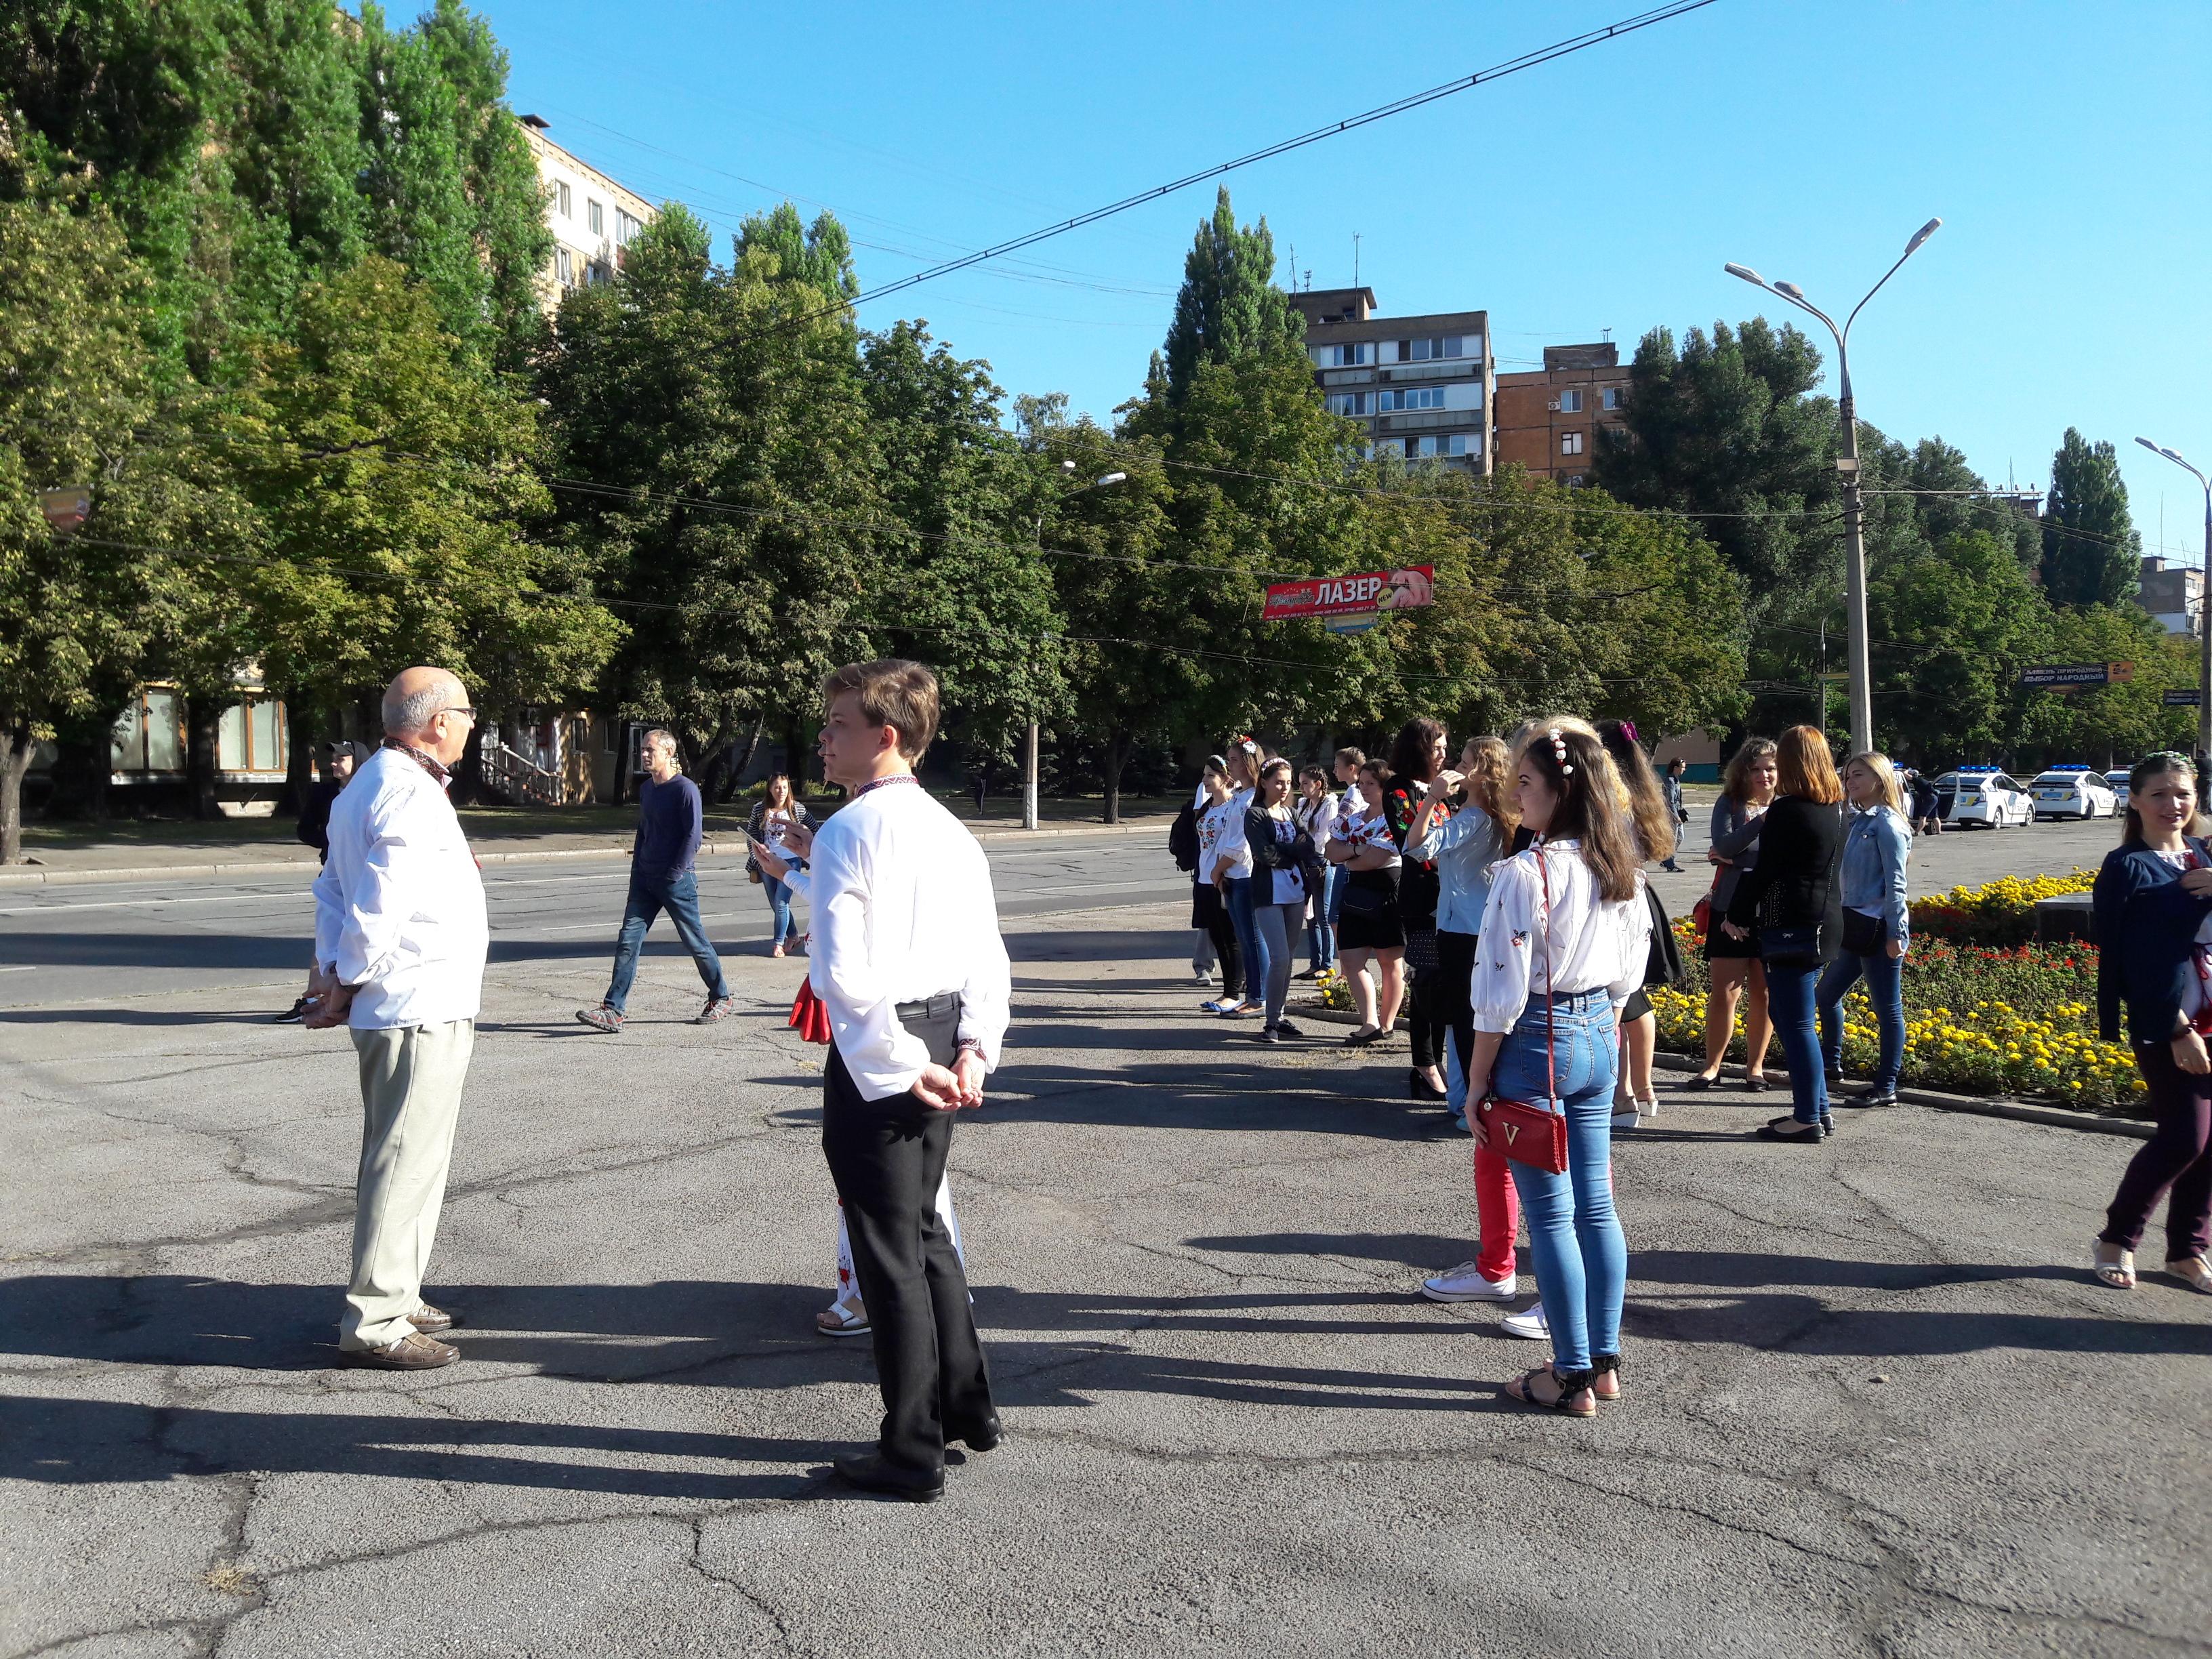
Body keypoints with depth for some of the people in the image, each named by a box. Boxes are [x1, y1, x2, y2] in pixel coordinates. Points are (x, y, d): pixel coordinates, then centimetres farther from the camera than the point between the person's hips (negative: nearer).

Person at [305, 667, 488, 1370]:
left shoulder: (368, 785, 15)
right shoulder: (413, 796, -17)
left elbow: (333, 891, 15)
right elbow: (379, 908, -24)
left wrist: (334, 976, 7)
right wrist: (345, 988, -12)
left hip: (392, 1011, 11)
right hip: (422, 1009, -11)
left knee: (397, 1158, 19)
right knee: (407, 1165, -4)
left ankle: (393, 1296, 29)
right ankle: (374, 1323, 2)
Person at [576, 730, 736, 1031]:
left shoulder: (685, 789, -11)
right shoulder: (646, 789, 12)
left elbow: (692, 836, -14)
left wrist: (675, 874, -16)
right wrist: (636, 873, 13)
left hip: (676, 881, -7)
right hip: (645, 880, 7)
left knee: (696, 943, 4)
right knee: (628, 941, -2)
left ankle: (722, 999, 21)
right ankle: (613, 1011, -3)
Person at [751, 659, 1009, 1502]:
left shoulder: (846, 833, -16)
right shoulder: (952, 831, 9)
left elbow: (844, 972, -24)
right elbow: (989, 957, 8)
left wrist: (902, 1065, -17)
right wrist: (972, 1049, 2)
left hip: (878, 1058, -8)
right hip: (943, 1039, 8)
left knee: (889, 1248, 4)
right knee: (923, 1226, 23)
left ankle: (912, 1453, 18)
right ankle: (968, 1406, 37)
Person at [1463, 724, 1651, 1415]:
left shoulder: (1524, 873, -20)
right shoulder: (1623, 871, 4)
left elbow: (1503, 993, -18)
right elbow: (1628, 974, 12)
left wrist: (1478, 1079, -9)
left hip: (1535, 1046, -7)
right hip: (1600, 1042, 8)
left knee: (1551, 1216, 3)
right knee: (1596, 1207, 15)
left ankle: (1572, 1377, 13)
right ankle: (1604, 1363, 25)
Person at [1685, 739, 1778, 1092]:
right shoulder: (1729, 804, 2)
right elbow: (1724, 845, -14)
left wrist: (1736, 858, -11)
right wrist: (1762, 820, -25)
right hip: (1731, 910, 0)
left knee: (1763, 992, 8)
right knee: (1724, 991, 2)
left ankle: (1755, 1066, 21)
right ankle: (1712, 1067, 13)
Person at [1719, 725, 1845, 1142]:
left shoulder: (1786, 812, -15)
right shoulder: (1835, 809, 9)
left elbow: (1764, 871, -12)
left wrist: (1737, 916, -1)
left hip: (1792, 928, -9)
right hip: (1824, 923, 9)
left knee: (1795, 1023, -1)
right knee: (1786, 1015, 18)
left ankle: (1808, 1119, 4)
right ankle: (1818, 1108, 22)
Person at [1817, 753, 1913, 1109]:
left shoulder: (1887, 823, -11)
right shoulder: (1857, 822, 13)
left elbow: (1895, 883, -15)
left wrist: (1896, 933, -18)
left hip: (1878, 929, -9)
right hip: (1856, 926, 9)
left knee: (1887, 1009, 0)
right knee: (1827, 994, 17)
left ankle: (1885, 1088, 7)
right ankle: (1831, 1066, 31)